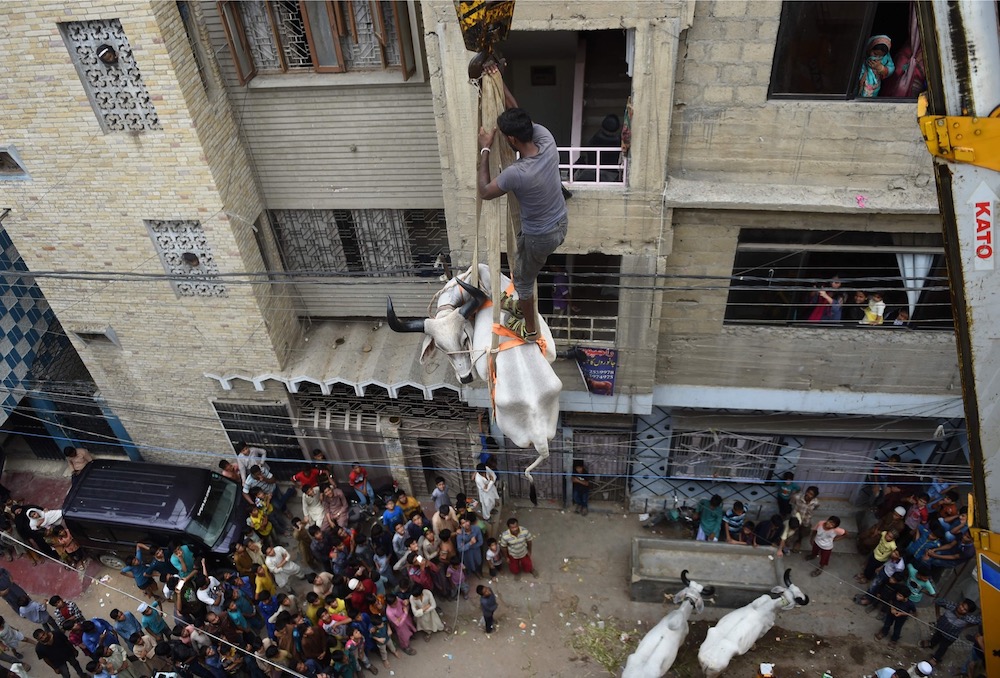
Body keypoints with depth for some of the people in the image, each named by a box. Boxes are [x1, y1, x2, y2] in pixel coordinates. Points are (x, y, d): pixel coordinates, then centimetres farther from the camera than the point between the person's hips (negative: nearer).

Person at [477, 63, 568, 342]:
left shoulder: (516, 173, -36)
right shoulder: (546, 138, -17)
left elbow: (484, 192, -16)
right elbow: (516, 113, 3)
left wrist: (485, 149, -15)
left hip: (541, 235, -8)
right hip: (561, 222, 8)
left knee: (523, 279, 19)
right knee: (523, 264, 32)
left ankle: (530, 329, 40)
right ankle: (521, 306, 54)